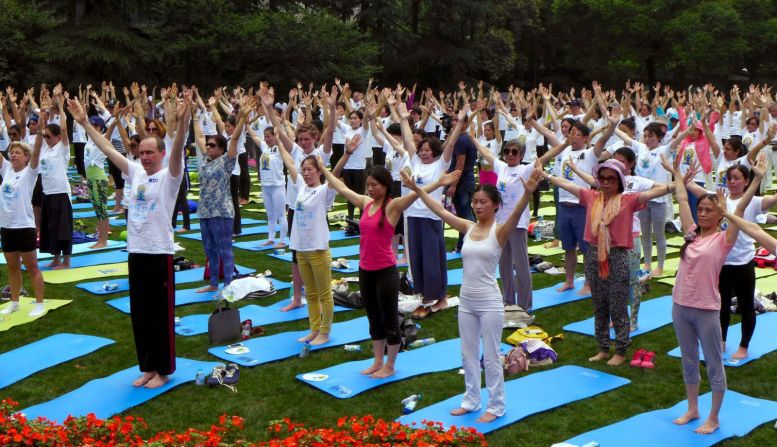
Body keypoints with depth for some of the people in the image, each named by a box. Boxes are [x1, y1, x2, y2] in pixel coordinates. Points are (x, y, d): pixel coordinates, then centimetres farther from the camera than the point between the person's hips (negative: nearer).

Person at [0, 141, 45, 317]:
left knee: (32, 267, 3)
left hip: (24, 226, -6)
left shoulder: (29, 172, -6)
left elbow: (36, 153, -20)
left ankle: (39, 304, 9)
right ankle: (14, 302, 27)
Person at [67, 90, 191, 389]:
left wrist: (182, 122, -42)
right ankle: (147, 367, 25)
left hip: (160, 254, -6)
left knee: (161, 314, 3)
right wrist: (84, 122, 8)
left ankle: (163, 370, 14)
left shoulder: (169, 175, -7)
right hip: (136, 252, 6)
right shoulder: (135, 172, 9)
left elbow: (177, 150, -25)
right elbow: (107, 148, 11)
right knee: (139, 313, 13)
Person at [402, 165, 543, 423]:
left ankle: (496, 406, 19)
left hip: (489, 303, -6)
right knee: (468, 354, 16)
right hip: (466, 301, 6)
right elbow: (439, 210, 5)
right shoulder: (468, 228, 4)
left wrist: (527, 193, -48)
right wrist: (416, 189, 1)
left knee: (491, 356, 5)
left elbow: (516, 214, -30)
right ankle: (471, 400, 31)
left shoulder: (499, 231, -11)